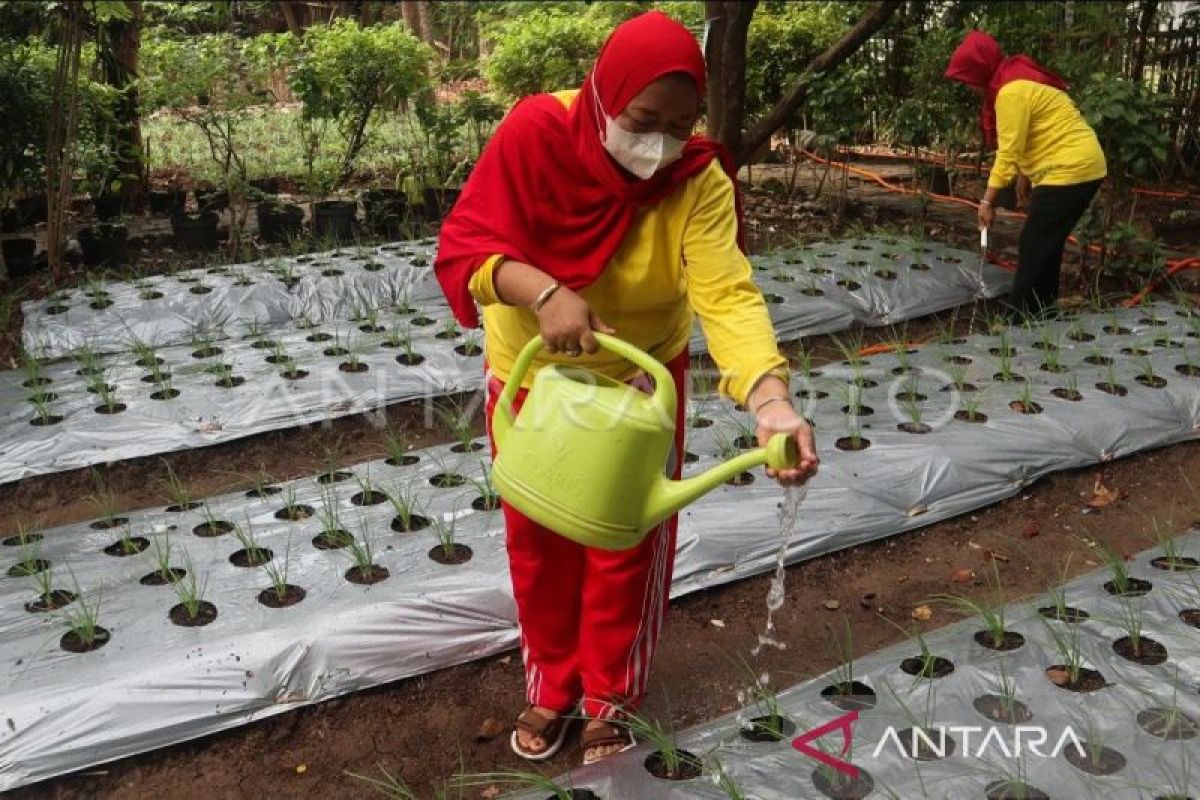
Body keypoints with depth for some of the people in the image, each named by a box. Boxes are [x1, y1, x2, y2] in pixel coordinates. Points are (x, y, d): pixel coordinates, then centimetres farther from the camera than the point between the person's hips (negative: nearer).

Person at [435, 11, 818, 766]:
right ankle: (551, 688, 39)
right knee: (539, 545, 15)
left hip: (640, 378, 0)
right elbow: (463, 243, -26)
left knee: (627, 549, 11)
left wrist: (771, 399, -51)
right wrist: (545, 292, -45)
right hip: (534, 375, 1)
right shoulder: (536, 132, -24)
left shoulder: (700, 180, -23)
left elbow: (728, 294, -34)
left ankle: (611, 700, 35)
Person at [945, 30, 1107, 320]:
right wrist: (1024, 177, 13)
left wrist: (988, 200, -16)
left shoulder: (1012, 91, -19)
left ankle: (1021, 320, -2)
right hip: (1079, 166, 10)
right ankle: (1042, 312, 23)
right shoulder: (1017, 79, 12)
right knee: (1046, 244, 15)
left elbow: (1008, 151, -20)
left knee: (1033, 247, -6)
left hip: (1071, 170, -10)